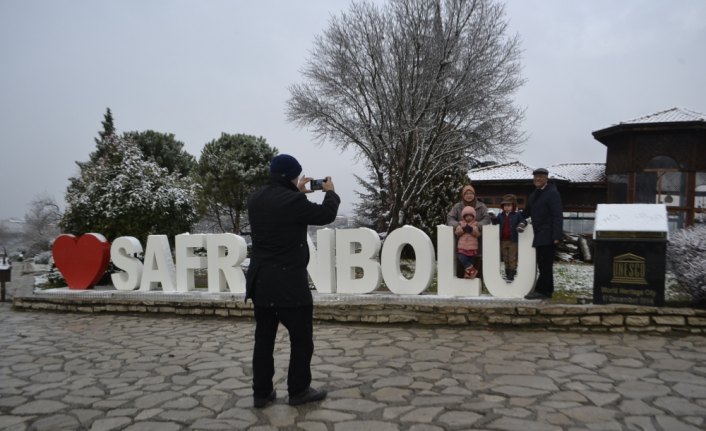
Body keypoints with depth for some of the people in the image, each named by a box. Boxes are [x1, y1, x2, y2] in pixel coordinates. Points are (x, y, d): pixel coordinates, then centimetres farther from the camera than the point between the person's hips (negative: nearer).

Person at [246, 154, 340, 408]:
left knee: (264, 337, 14)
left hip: (260, 281, 8)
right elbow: (326, 215, -4)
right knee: (301, 338, 9)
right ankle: (298, 390, 19)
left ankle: (261, 392, 22)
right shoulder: (293, 201, -17)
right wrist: (330, 192, 14)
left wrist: (298, 192, 27)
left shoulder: (255, 200, 5)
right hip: (289, 283, -7)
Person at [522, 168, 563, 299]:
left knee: (545, 264, -7)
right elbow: (526, 213, 29)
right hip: (539, 235, 9)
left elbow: (558, 216, -14)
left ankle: (542, 290, -4)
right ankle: (546, 290, 18)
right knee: (542, 264, 11)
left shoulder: (552, 193, -8)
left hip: (548, 236, -9)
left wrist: (557, 236, -20)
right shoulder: (533, 195, 18)